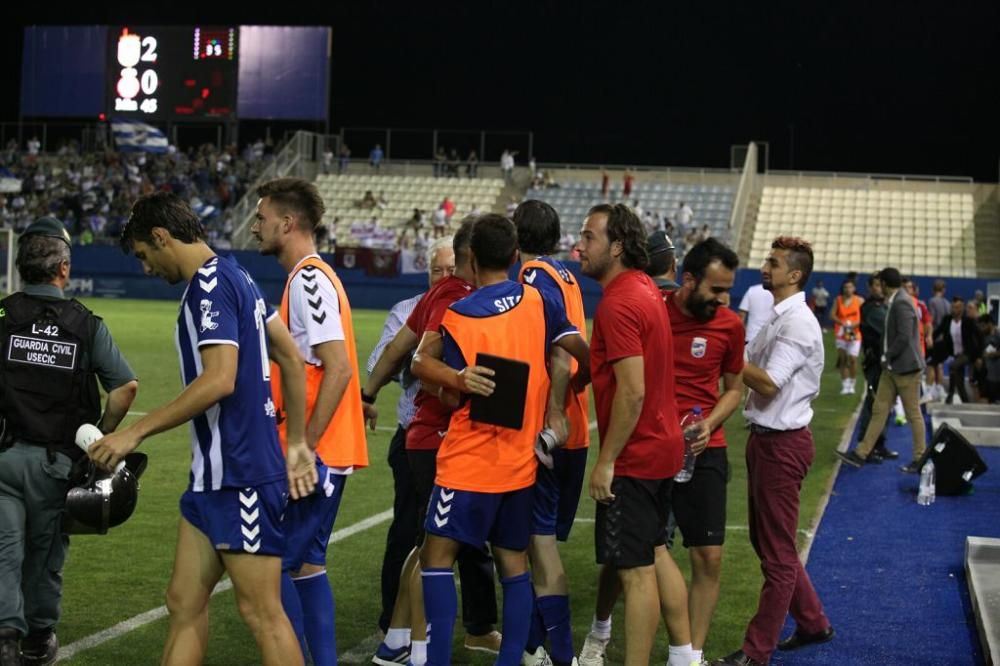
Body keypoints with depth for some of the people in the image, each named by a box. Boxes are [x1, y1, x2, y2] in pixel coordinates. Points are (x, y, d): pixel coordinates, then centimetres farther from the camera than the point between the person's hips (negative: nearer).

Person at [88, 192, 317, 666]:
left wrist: (136, 432, -19)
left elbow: (219, 380, -25)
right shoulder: (233, 277, 15)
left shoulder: (211, 283, -14)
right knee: (184, 605, 11)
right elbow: (292, 361, 17)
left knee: (261, 612, -2)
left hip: (241, 476, -10)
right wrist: (297, 443, 19)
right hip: (214, 477, 10)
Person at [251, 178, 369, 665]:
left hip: (315, 454, -10)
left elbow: (339, 368, -22)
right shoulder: (311, 277, 16)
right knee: (304, 564, 14)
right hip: (321, 452, 10)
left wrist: (304, 447, -21)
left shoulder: (309, 279, -15)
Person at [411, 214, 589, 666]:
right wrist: (561, 394, 19)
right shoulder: (538, 302, 1)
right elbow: (584, 360, 6)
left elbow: (453, 398, -7)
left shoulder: (456, 316, -10)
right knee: (514, 563, 11)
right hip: (522, 459, 5)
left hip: (469, 462, -5)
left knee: (437, 557, 1)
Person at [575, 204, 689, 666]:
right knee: (652, 554, 19)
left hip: (633, 456, -10)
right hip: (662, 447, 10)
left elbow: (632, 391, -25)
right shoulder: (646, 289, 10)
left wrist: (606, 462, -21)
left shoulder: (618, 303, -20)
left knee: (634, 571, -4)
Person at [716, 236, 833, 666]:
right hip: (765, 437, 10)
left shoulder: (798, 324, -18)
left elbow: (767, 385, -23)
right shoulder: (777, 317, 12)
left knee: (777, 551, 1)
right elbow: (750, 369, 9)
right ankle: (812, 622, 34)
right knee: (766, 540, 20)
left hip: (782, 443, -10)